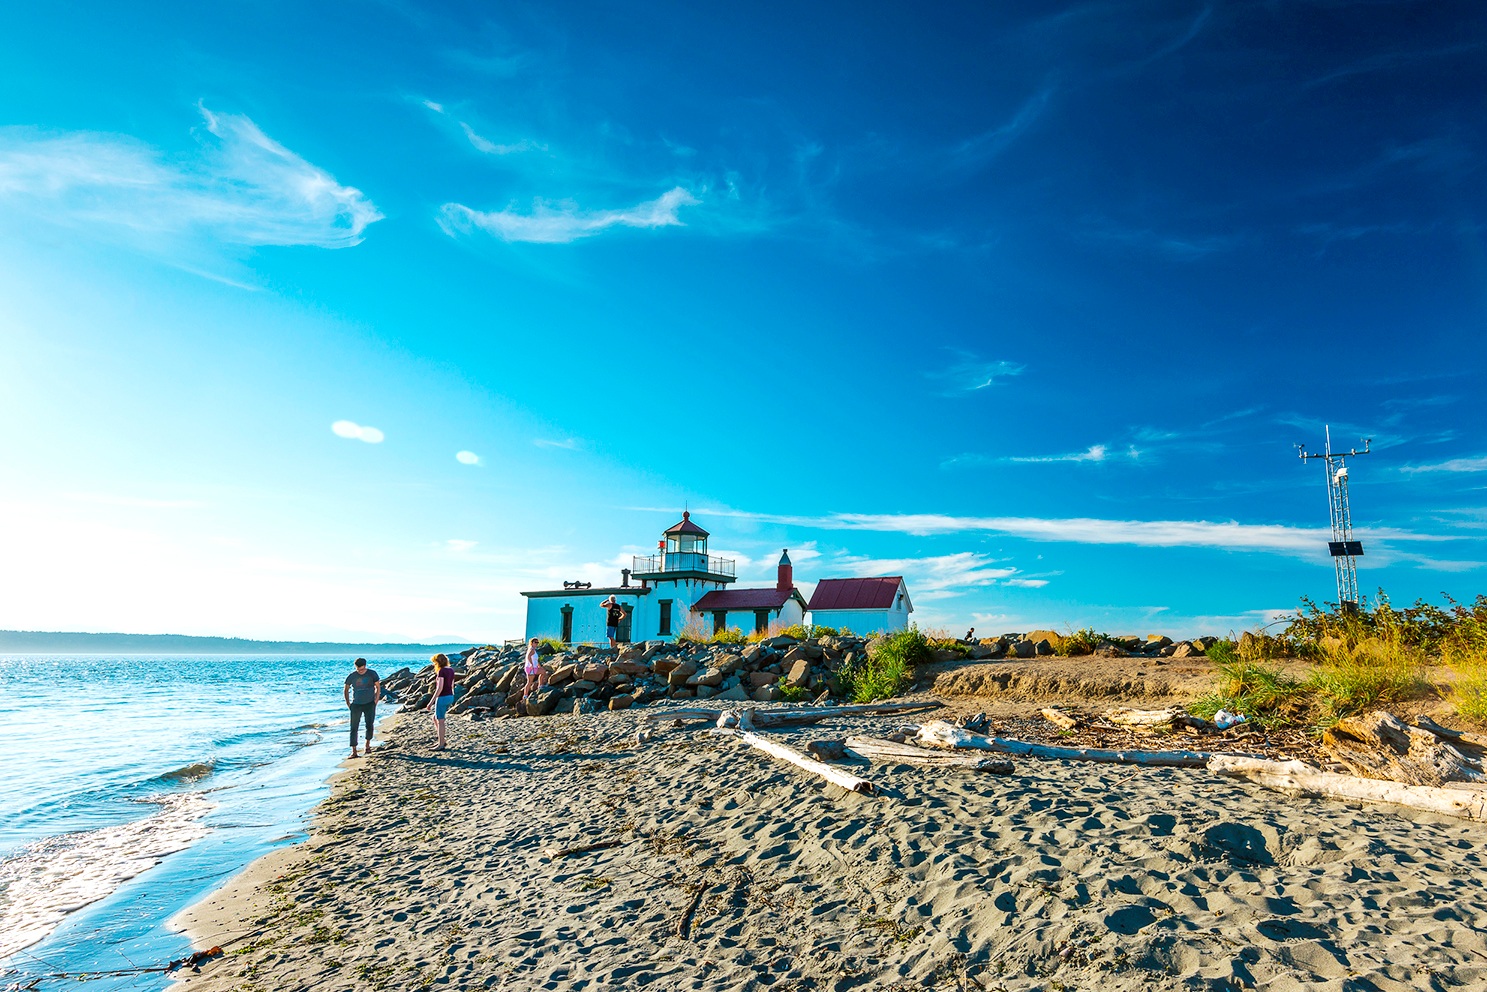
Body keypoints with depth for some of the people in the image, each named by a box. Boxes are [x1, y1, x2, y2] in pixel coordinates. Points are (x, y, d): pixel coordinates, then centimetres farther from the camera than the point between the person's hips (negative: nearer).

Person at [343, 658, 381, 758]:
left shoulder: (372, 674, -3)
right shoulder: (351, 676, -4)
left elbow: (378, 687, 6)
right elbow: (346, 690, 7)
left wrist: (376, 700, -2)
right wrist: (348, 704, 2)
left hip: (369, 704, 0)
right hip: (356, 705, 0)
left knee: (369, 725, 1)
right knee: (354, 728, -4)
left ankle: (368, 745, 24)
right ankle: (354, 751, -2)